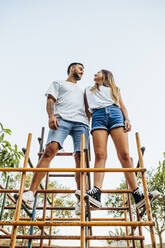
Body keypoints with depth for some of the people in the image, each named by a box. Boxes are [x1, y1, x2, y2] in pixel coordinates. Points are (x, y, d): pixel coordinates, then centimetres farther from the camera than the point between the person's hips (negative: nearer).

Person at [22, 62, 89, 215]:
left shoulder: (82, 91, 40)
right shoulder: (58, 84, 28)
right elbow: (50, 101, 10)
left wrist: (88, 123, 12)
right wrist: (51, 116, -9)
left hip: (81, 123, 4)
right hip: (62, 118, -3)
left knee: (80, 157, -14)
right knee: (50, 150, -26)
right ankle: (31, 193, -29)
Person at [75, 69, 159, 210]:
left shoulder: (114, 88, 33)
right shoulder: (89, 90, 34)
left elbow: (122, 105, 19)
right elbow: (87, 109, 26)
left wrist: (127, 119, 1)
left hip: (115, 114, 0)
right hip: (98, 116, 0)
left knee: (125, 154, -16)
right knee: (100, 155, -21)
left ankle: (137, 194, -22)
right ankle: (96, 193, -33)